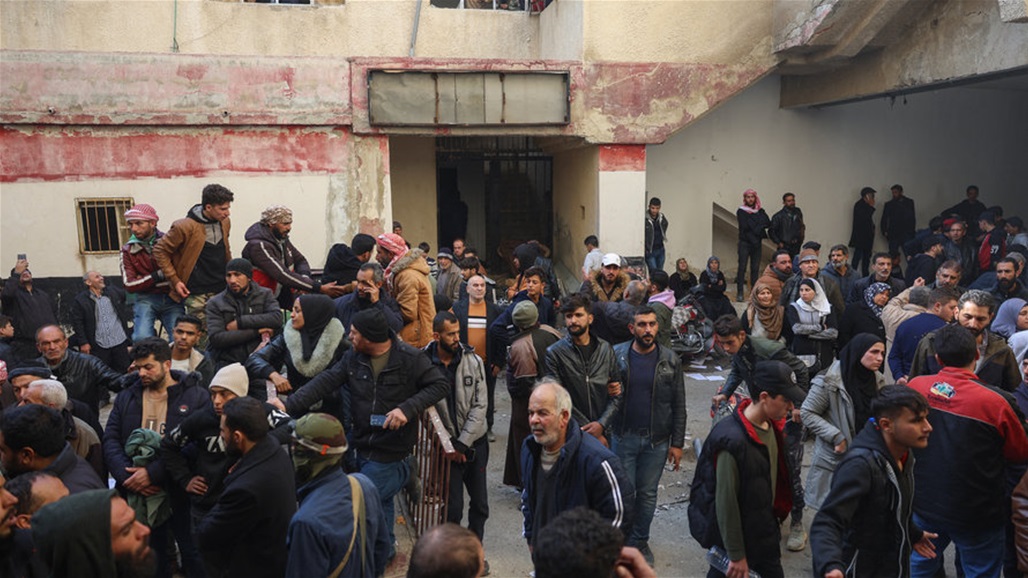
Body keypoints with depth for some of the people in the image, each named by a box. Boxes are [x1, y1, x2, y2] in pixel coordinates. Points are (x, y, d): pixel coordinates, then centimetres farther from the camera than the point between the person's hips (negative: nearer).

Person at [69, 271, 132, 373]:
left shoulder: (114, 292, 7)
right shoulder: (79, 300, -4)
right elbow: (77, 323, -5)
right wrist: (83, 343, -9)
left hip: (120, 342, 3)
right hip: (98, 347, -3)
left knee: (123, 372, 7)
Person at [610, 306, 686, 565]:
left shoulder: (670, 360, -3)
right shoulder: (616, 355, -5)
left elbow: (679, 405, 0)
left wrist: (677, 443, -2)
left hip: (657, 440, 1)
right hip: (624, 437, -1)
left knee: (648, 493, 12)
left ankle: (640, 540, 31)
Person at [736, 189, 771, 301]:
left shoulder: (760, 211, 13)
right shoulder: (741, 211, 2)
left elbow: (768, 223, 1)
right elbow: (744, 226, -11)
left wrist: (755, 226, -10)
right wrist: (759, 226, -5)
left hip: (756, 243, 3)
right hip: (745, 242, -3)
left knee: (755, 268, 3)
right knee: (742, 267, -7)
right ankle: (739, 293, -6)